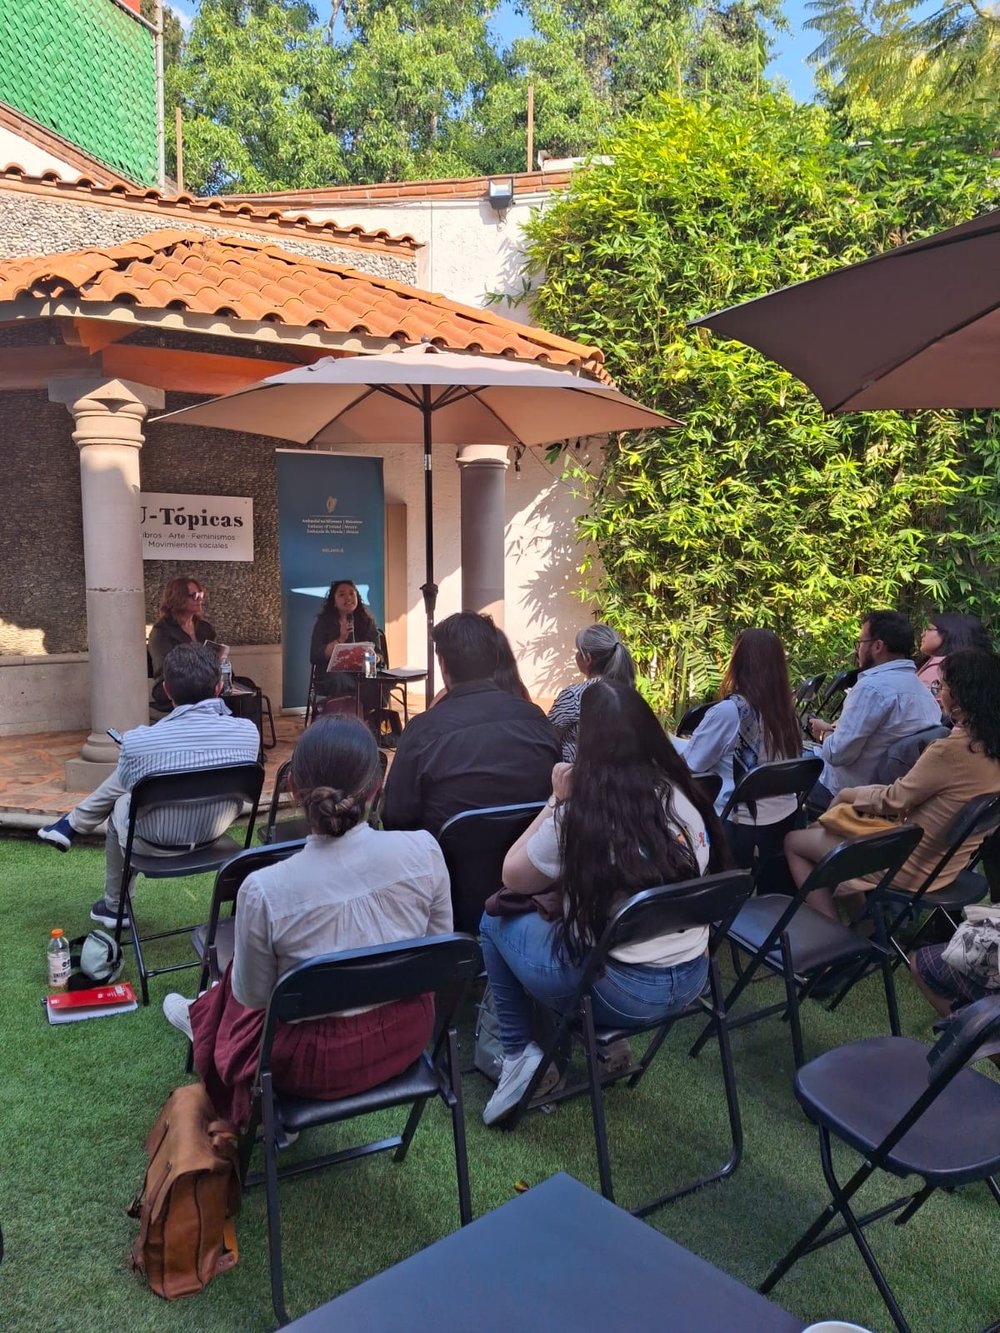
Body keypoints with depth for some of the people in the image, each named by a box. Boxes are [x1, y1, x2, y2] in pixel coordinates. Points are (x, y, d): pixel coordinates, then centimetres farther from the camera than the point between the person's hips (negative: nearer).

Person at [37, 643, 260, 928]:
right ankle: (73, 824, 44)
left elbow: (127, 783, -4)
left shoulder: (140, 741, -28)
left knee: (120, 806, 34)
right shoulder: (248, 731, -21)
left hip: (157, 843, -3)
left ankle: (115, 907, 50)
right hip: (216, 833, 3)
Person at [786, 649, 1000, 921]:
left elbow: (893, 800, -17)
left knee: (793, 841, 7)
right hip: (943, 864, 9)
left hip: (910, 866, -9)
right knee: (821, 828, 23)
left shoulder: (951, 750, -29)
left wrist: (849, 794, 2)